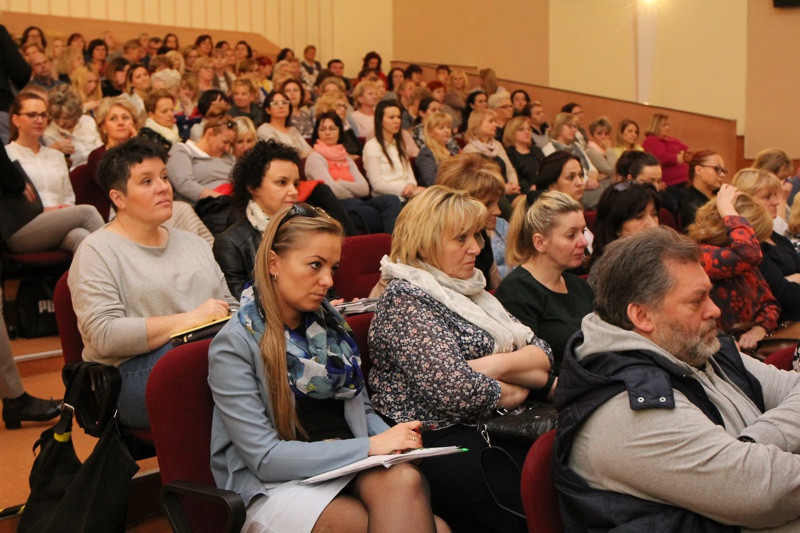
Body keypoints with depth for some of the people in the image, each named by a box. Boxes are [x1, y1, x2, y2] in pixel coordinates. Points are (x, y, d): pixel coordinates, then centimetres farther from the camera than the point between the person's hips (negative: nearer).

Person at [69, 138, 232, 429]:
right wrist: (190, 319, -14)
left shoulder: (194, 243, 24)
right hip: (132, 371, -6)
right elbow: (104, 335, -11)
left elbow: (227, 306, 26)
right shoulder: (96, 252, 2)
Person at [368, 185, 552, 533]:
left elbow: (542, 356, 10)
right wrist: (513, 392, -2)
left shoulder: (468, 290, 18)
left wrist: (497, 364, -10)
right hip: (438, 442, -8)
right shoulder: (405, 299, -8)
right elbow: (456, 391, -19)